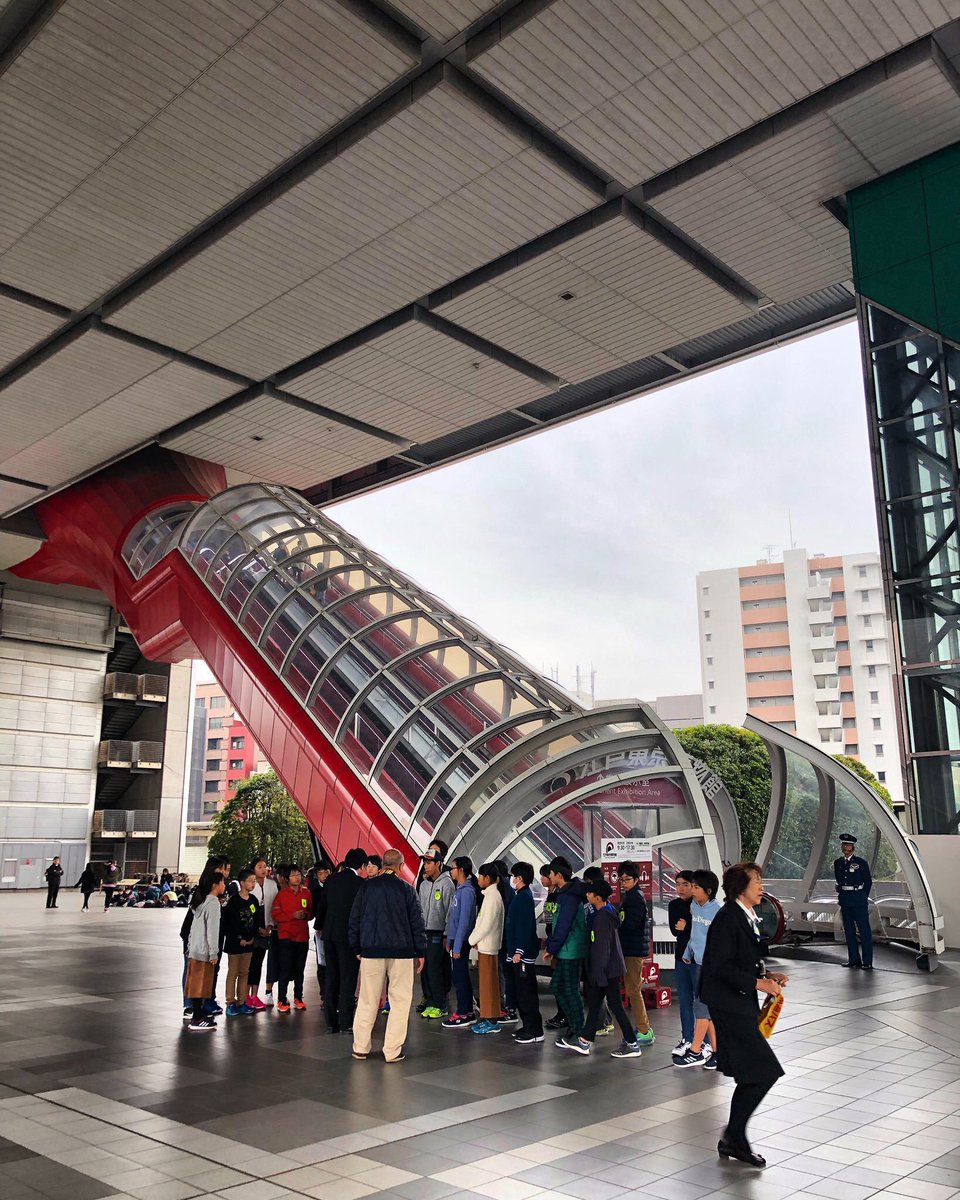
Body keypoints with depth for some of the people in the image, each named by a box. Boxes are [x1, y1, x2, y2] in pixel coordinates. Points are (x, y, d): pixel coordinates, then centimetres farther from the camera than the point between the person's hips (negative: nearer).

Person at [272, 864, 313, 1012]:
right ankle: (282, 1000, 3)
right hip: (286, 936, -3)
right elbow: (276, 915, -6)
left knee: (299, 969, 10)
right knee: (285, 969, -5)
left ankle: (298, 998, 21)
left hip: (302, 936, 3)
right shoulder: (281, 894, -1)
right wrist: (293, 915, -17)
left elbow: (312, 912, 14)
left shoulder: (306, 893, 8)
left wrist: (306, 915, -8)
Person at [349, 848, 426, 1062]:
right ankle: (393, 1051, 5)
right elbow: (417, 923, -2)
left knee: (367, 1000, 12)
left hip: (371, 950, 2)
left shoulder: (366, 887, 2)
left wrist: (357, 948, 16)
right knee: (400, 1001, 6)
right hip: (401, 952, -2)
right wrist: (420, 953, 6)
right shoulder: (407, 890, -4)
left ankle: (360, 1048, 17)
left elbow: (354, 920, 7)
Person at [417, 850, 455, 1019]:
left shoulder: (446, 883, -8)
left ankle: (440, 1006, 0)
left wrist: (447, 935, -13)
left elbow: (450, 910, -10)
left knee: (434, 968, -8)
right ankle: (430, 1002, 18)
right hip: (424, 932, 7)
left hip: (438, 933, -7)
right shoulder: (424, 884, 14)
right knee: (424, 969, 8)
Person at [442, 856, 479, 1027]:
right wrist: (449, 940, 18)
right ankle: (467, 1012, 21)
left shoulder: (467, 891, -17)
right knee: (461, 976, 14)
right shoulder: (459, 889, 12)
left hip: (461, 941, -9)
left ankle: (463, 1014, 4)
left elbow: (464, 920, -20)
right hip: (455, 939, 9)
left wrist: (457, 946, -20)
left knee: (460, 978, -3)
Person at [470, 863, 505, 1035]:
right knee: (488, 982, 13)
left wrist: (473, 939, -9)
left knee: (488, 982, -4)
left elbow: (487, 924, -20)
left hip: (487, 945, -9)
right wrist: (475, 939, 10)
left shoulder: (492, 897, -17)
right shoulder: (491, 894, 12)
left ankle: (491, 1021, 1)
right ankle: (490, 1018, 19)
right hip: (486, 944, 9)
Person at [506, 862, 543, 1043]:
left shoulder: (524, 897, -16)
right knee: (520, 992, 15)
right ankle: (527, 1027, 22)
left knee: (526, 994, -5)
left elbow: (525, 926, -22)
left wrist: (519, 951, -22)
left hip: (523, 954, -10)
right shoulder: (520, 896, 14)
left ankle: (535, 1031, -1)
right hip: (516, 953, 10)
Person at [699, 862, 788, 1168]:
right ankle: (735, 1135, 2)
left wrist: (767, 975, 6)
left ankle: (732, 1141, 25)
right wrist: (758, 983, -19)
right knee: (764, 1071, -10)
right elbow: (721, 967, -22)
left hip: (740, 1006, 10)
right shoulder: (728, 918, -18)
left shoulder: (747, 918, 12)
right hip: (730, 1007, -10)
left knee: (750, 1076, 14)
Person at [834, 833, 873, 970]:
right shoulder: (837, 863, 9)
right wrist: (842, 895, 12)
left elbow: (868, 882, 3)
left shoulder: (861, 862, -3)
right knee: (849, 930, 8)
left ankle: (867, 962, 0)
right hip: (844, 899, 5)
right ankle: (854, 960, 16)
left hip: (859, 899, -5)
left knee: (864, 929, -4)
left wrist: (863, 897, 5)